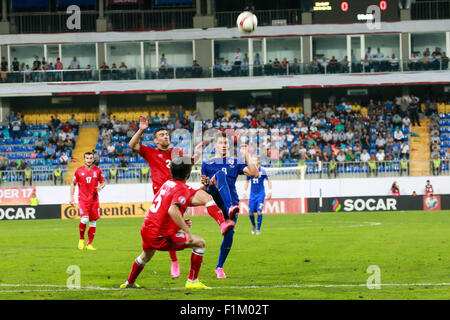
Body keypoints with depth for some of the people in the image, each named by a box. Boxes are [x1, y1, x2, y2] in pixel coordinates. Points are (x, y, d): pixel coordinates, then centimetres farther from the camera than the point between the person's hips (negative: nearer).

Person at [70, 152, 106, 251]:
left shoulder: (97, 170, 5)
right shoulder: (79, 171, 2)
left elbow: (103, 182, 14)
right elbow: (73, 184, 10)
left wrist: (101, 187, -10)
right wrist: (71, 197, 3)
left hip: (94, 199, 2)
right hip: (83, 198, -2)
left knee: (93, 222, 2)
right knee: (84, 219, -20)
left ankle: (89, 244, 12)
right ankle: (81, 239, 4)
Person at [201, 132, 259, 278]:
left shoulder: (235, 163, 22)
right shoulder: (207, 164, 19)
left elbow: (254, 173, 8)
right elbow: (204, 189, 14)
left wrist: (247, 155, 4)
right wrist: (205, 184, -9)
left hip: (232, 200, 2)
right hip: (214, 198, -2)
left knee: (229, 234, -12)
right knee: (220, 174, -32)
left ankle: (219, 267, 10)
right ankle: (231, 209, -57)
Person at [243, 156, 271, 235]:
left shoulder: (262, 171, -5)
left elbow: (269, 181, 4)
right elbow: (247, 181, 16)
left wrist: (270, 191, -3)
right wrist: (245, 191, 7)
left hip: (261, 194, -3)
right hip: (252, 195, 3)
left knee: (259, 211, -14)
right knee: (250, 213, -1)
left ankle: (258, 229, -1)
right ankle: (253, 226, 26)